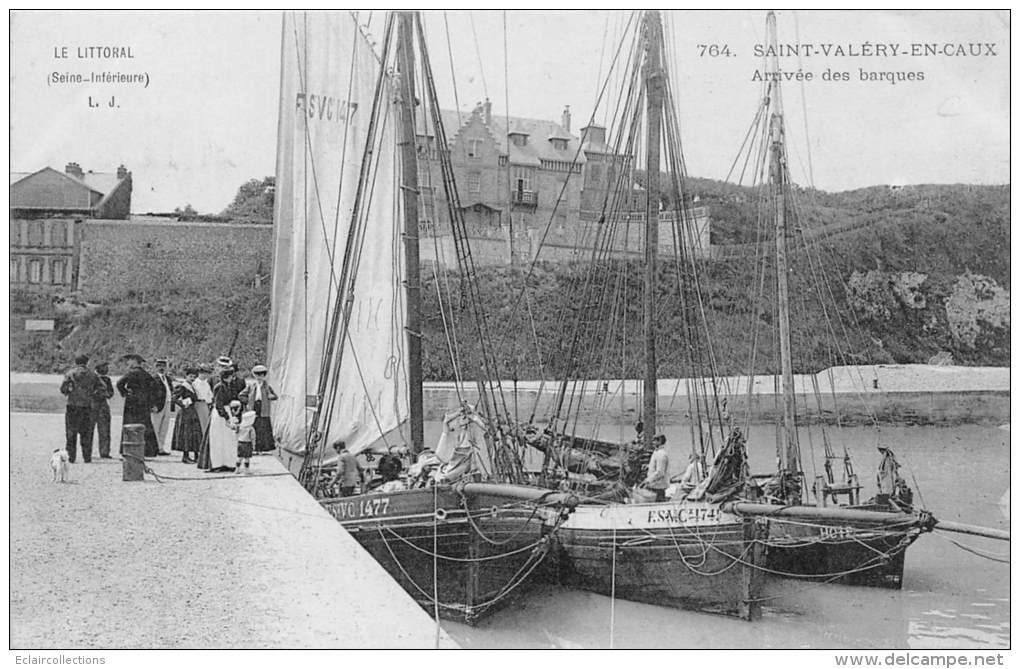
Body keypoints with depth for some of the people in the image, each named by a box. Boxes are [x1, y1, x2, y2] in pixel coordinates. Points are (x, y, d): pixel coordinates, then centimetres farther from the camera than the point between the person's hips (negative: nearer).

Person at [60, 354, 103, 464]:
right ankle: (87, 457, 6)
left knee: (71, 434, 5)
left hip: (72, 406, -2)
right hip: (87, 406, 2)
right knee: (86, 433, 9)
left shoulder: (70, 373, 1)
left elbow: (63, 388, -8)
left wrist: (67, 393, 12)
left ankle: (71, 457, 2)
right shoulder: (92, 374, 8)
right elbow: (101, 389, 5)